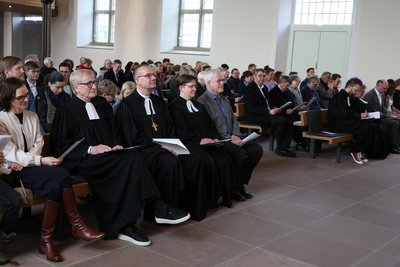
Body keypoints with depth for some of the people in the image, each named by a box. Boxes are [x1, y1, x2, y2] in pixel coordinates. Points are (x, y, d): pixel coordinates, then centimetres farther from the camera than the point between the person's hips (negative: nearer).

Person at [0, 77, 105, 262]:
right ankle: (78, 227, -19)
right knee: (62, 175, -28)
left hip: (29, 166, 6)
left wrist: (24, 160, -12)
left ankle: (46, 240, -22)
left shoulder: (32, 117, 17)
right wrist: (41, 161, -23)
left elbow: (38, 144, 10)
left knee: (55, 186, -29)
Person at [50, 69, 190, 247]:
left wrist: (116, 145, 1)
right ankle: (159, 209, -27)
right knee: (131, 159, -31)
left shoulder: (102, 104, 21)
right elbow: (59, 145, -3)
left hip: (107, 156, 6)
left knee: (132, 158, -30)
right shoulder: (66, 110, 4)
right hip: (83, 161, -5)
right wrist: (90, 149, -16)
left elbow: (114, 132, 24)